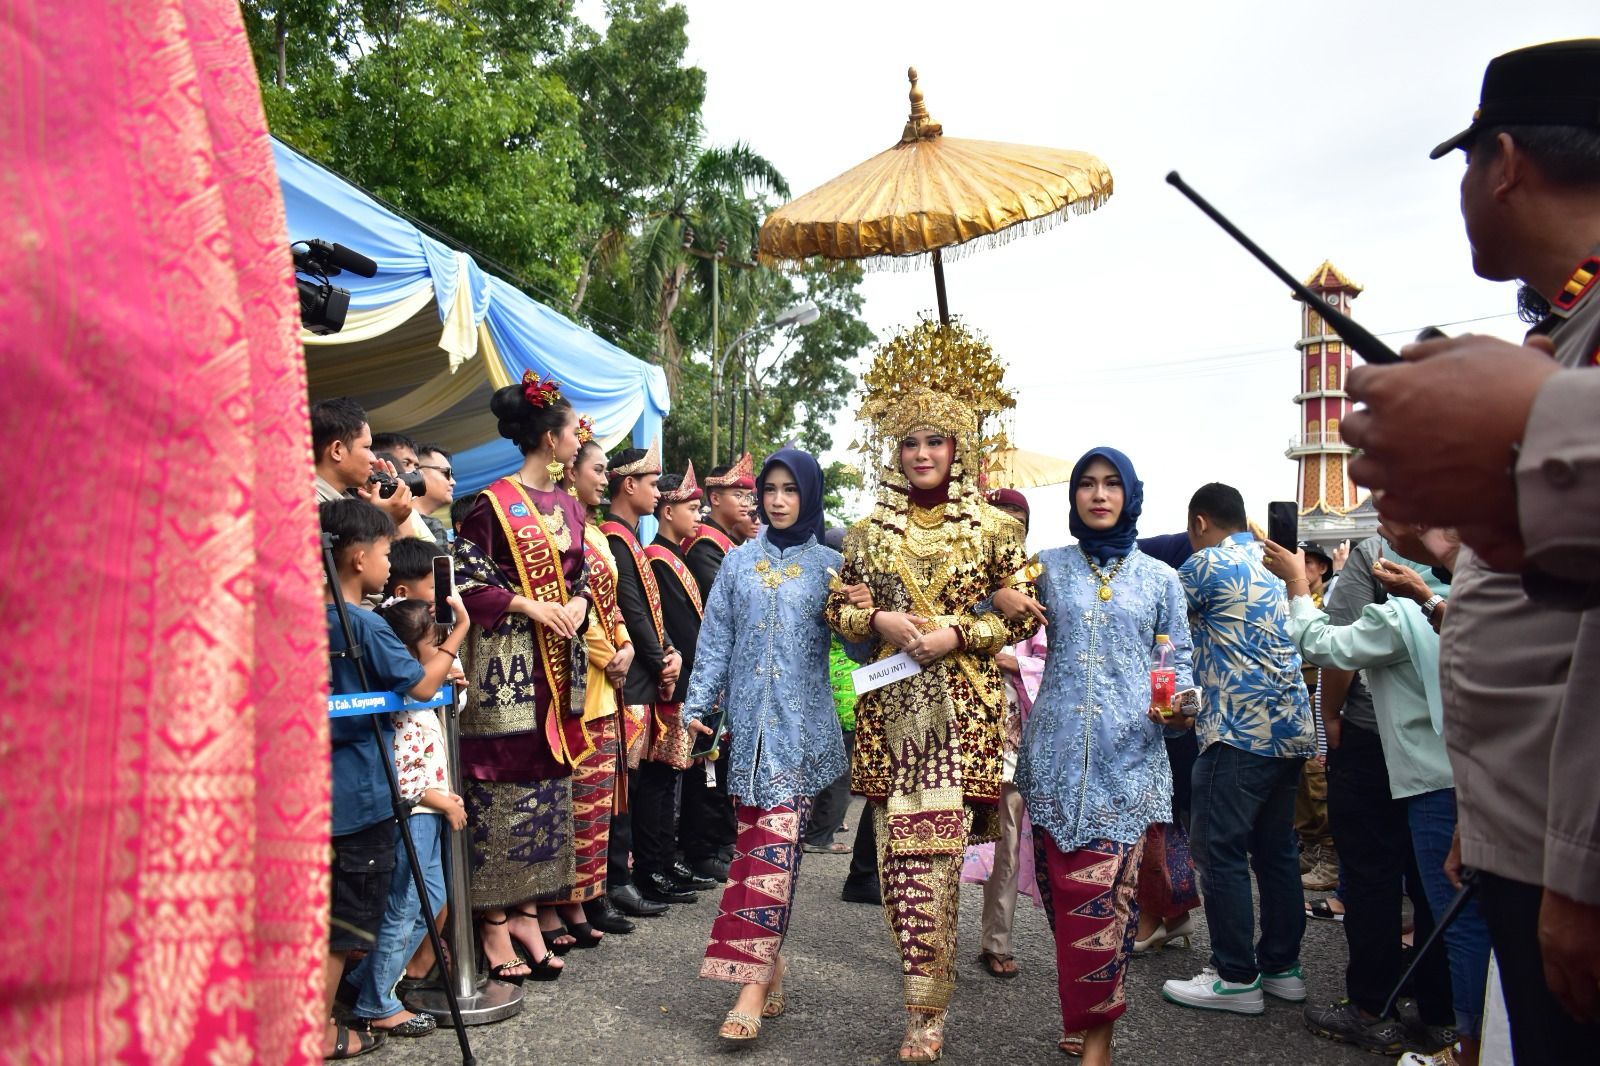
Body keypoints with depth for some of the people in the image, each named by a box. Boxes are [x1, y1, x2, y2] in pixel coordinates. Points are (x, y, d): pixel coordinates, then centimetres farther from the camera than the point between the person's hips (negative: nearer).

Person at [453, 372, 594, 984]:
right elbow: (466, 578, -11)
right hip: (504, 662, -7)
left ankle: (531, 910, 18)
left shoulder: (568, 506, 14)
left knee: (546, 781, 9)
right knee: (502, 785, -5)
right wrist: (530, 606, -17)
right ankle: (495, 927, 3)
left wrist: (577, 603, -2)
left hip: (556, 663, 7)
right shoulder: (494, 502, -8)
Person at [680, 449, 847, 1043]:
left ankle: (754, 981, -9)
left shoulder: (829, 565, 5)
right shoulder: (739, 562, 12)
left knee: (775, 844, -9)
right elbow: (715, 637, 10)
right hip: (747, 722, 3)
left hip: (800, 725, -3)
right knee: (752, 840, 5)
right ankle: (770, 962, 18)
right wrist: (698, 703, 3)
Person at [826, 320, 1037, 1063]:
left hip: (962, 704, -3)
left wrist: (957, 633, -10)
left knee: (934, 848, -7)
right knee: (895, 845, 2)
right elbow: (838, 607, 14)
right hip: (889, 702, 3)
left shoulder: (993, 528, 4)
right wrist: (882, 622, -6)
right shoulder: (869, 531, 12)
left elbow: (1024, 612, 4)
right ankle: (928, 982, 20)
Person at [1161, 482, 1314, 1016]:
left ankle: (1236, 977, 3)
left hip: (1240, 732, -9)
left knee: (1219, 851, -2)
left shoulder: (1210, 564, -8)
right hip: (1291, 729, 9)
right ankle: (1281, 966, 23)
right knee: (1276, 850, 14)